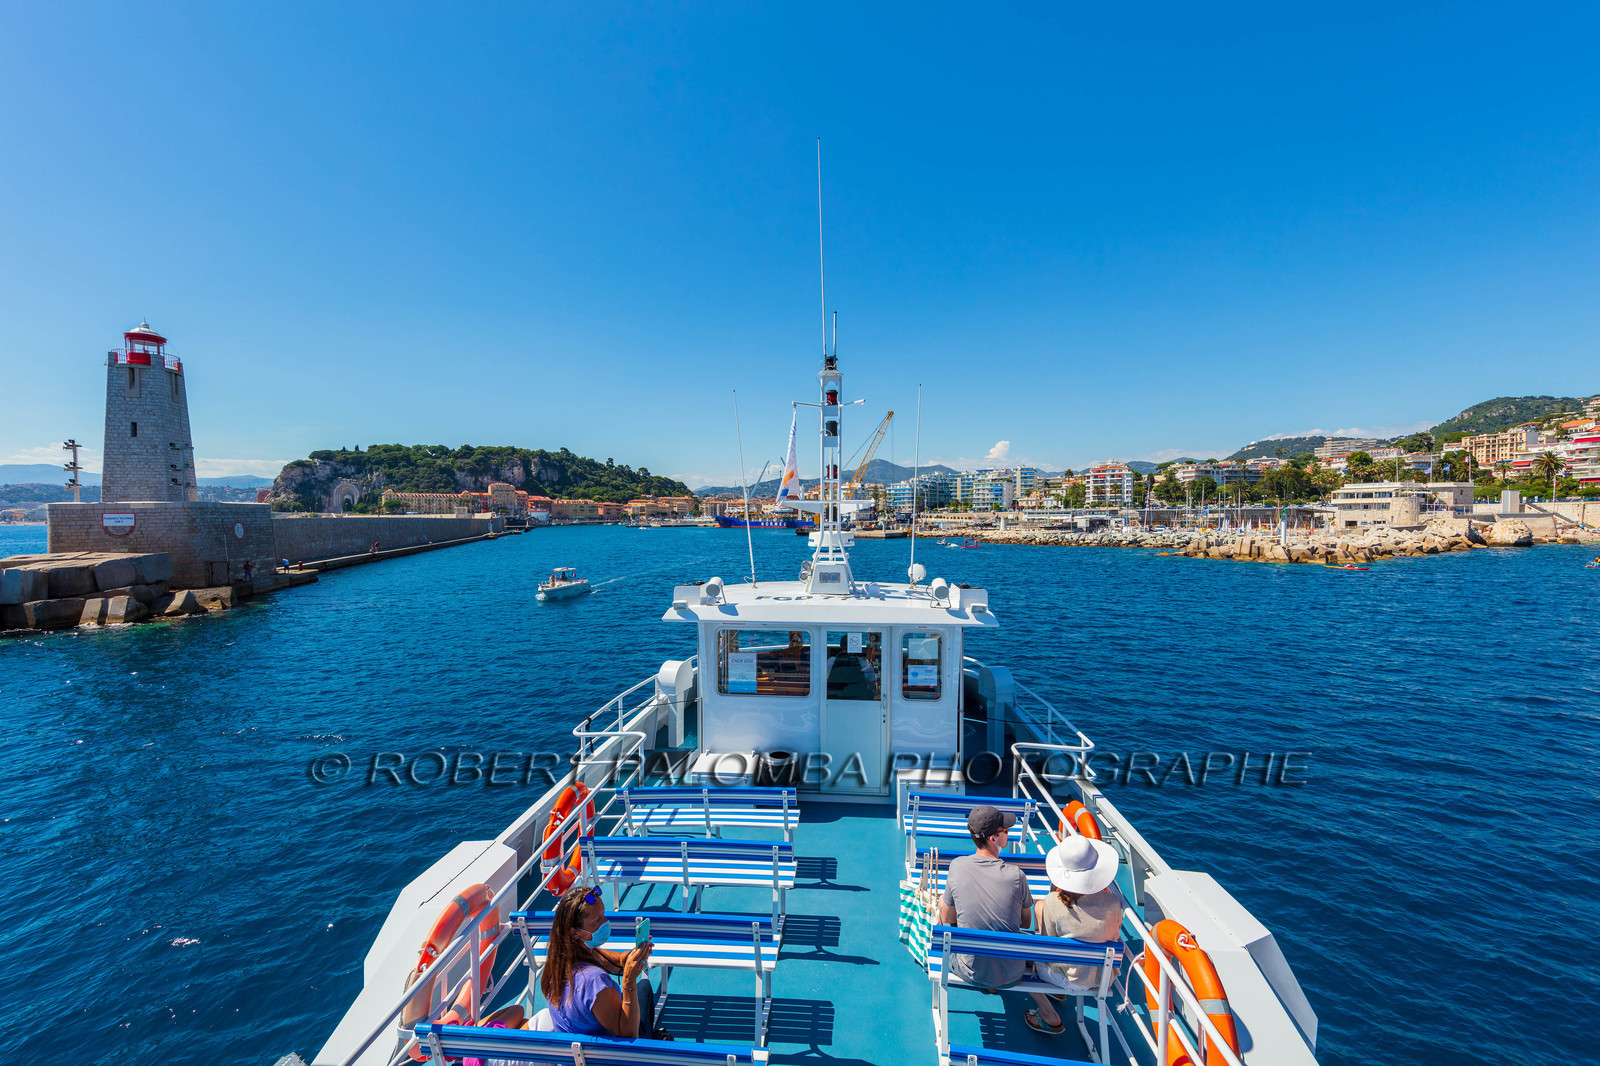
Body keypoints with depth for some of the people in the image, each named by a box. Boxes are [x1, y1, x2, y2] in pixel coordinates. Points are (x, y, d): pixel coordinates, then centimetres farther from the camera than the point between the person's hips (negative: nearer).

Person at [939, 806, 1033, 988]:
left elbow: (947, 918, -1)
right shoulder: (1016, 875, -18)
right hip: (1011, 976, 0)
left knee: (942, 901, 23)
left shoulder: (957, 866, -15)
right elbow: (1026, 923, 0)